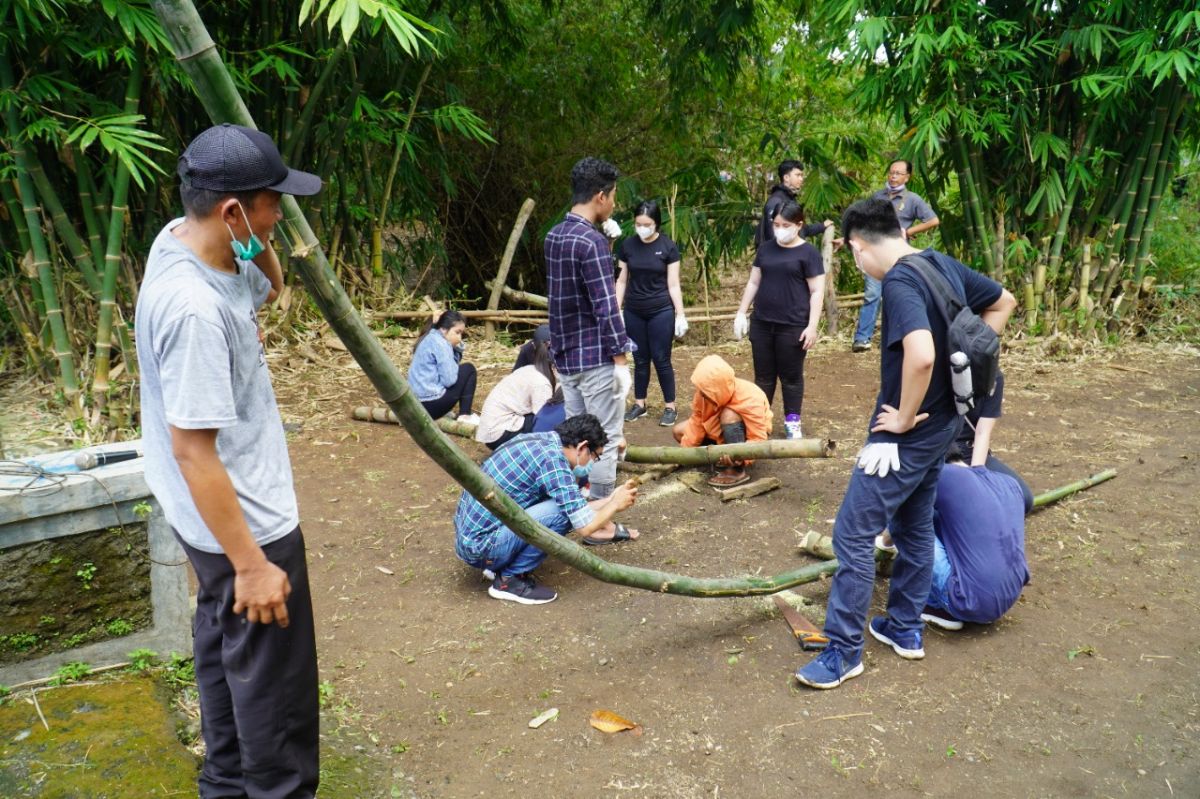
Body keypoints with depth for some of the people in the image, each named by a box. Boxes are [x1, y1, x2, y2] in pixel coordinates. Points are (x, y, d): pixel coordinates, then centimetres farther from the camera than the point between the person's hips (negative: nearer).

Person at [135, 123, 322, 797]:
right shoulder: (194, 308, -31)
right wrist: (250, 562, -24)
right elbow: (192, 449, -29)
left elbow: (269, 289, 17)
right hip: (244, 520, -11)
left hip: (220, 513, 11)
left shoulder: (179, 238, -3)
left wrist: (259, 241, -4)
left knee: (226, 645, 25)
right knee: (274, 672, 6)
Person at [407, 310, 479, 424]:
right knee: (469, 369, 4)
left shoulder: (430, 339, 14)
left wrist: (458, 347, 3)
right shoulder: (440, 343, -14)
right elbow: (449, 379, -17)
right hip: (431, 403, -10)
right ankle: (465, 415, 1)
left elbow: (450, 368, 18)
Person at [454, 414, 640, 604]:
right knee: (563, 512, -19)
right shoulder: (553, 460, -19)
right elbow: (585, 527, -16)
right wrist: (615, 505, 2)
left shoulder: (538, 439, 8)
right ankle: (509, 579, -4)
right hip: (480, 547, -9)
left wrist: (609, 500, 23)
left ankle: (501, 565, 14)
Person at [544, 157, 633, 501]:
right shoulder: (592, 241, -18)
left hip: (565, 355, 9)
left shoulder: (553, 236, 9)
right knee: (605, 440, 0)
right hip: (596, 358, -9)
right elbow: (606, 308, -21)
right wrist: (621, 360, -16)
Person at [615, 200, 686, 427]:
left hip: (661, 312, -3)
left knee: (661, 359, 1)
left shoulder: (668, 246, -6)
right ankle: (639, 404, 23)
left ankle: (670, 407, 13)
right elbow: (622, 280, 6)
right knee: (640, 359, 11)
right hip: (634, 312, 3)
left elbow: (673, 284, -4)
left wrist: (680, 315, -6)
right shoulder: (628, 245, 0)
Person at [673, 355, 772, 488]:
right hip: (722, 431, 6)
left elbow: (758, 439, -36)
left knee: (729, 415, -39)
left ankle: (736, 471, -26)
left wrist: (742, 457, -54)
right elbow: (697, 422, -10)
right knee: (678, 431, -6)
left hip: (750, 435, -6)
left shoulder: (749, 400, -36)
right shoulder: (705, 393, -21)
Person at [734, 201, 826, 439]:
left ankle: (792, 421, 17)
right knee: (763, 375, 11)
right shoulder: (766, 248, 10)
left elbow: (817, 291, -7)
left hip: (792, 326, -4)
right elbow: (753, 282, 15)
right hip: (761, 324, 4)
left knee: (791, 376, 6)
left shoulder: (808, 253, -4)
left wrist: (812, 325, -13)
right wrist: (741, 312, 10)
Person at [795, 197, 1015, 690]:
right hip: (943, 423, 10)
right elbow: (1003, 302, 18)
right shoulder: (944, 265, 4)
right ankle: (904, 629, 34)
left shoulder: (899, 283, -22)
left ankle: (844, 652, 7)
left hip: (909, 433, -9)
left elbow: (921, 355, -37)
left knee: (853, 533, -2)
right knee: (916, 526, 20)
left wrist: (904, 417, -22)